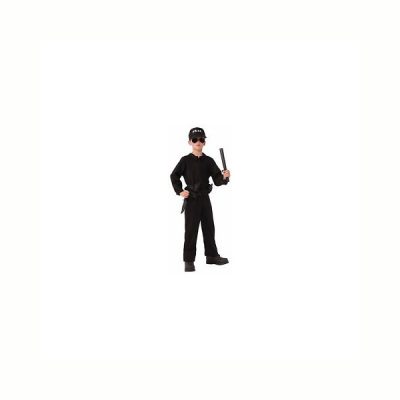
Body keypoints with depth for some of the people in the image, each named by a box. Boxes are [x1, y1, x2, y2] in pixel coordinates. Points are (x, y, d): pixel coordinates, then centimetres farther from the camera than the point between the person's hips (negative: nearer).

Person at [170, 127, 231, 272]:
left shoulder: (209, 161, 3)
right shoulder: (185, 160, -4)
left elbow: (217, 180, -2)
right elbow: (174, 176, 3)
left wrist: (224, 177, -22)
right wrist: (179, 191, -6)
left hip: (205, 198, 4)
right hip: (191, 199, -4)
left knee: (209, 227, 11)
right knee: (191, 229, -2)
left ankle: (212, 255, 23)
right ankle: (189, 261, 4)